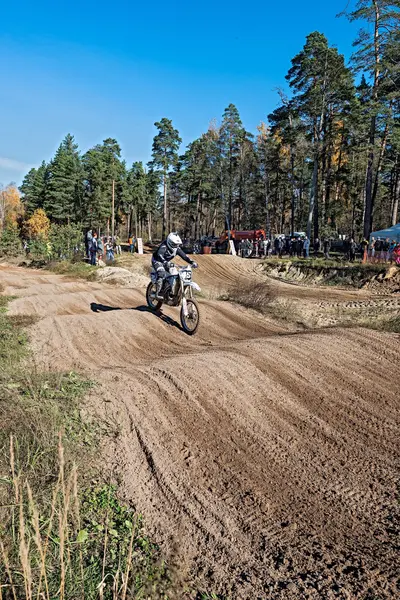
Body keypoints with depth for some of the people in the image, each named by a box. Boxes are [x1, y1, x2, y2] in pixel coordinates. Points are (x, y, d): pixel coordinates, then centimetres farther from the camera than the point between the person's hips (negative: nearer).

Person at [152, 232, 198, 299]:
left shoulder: (177, 248, -9)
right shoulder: (164, 246, -30)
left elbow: (184, 255, -10)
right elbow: (159, 255, -46)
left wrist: (192, 262, -25)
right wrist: (165, 262, -65)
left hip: (166, 262, 7)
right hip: (157, 261, -7)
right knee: (162, 274, -31)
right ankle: (159, 294, -31)